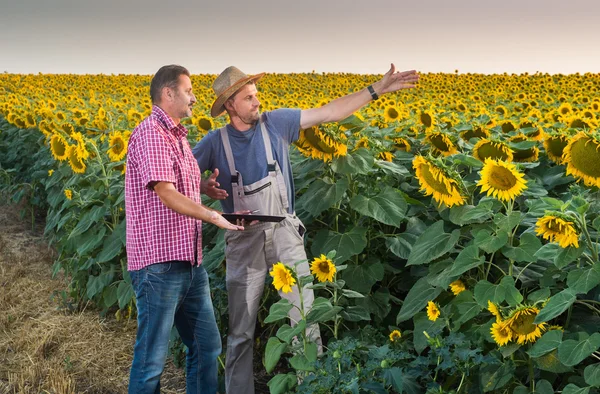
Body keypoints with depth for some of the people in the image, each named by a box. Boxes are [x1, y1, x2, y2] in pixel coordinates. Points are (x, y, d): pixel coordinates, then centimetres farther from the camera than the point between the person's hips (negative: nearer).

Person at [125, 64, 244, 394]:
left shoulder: (178, 137, 18)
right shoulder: (151, 133, -13)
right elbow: (166, 194, -23)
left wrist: (205, 187, 12)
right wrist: (213, 217, -30)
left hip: (190, 262, 10)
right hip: (159, 264, -9)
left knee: (207, 346, 15)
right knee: (152, 357, 0)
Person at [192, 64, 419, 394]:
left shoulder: (276, 123, -2)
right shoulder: (215, 141, -3)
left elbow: (329, 113, -3)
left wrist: (376, 90, -7)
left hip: (284, 233, 1)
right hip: (244, 239, 0)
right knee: (241, 332, 9)